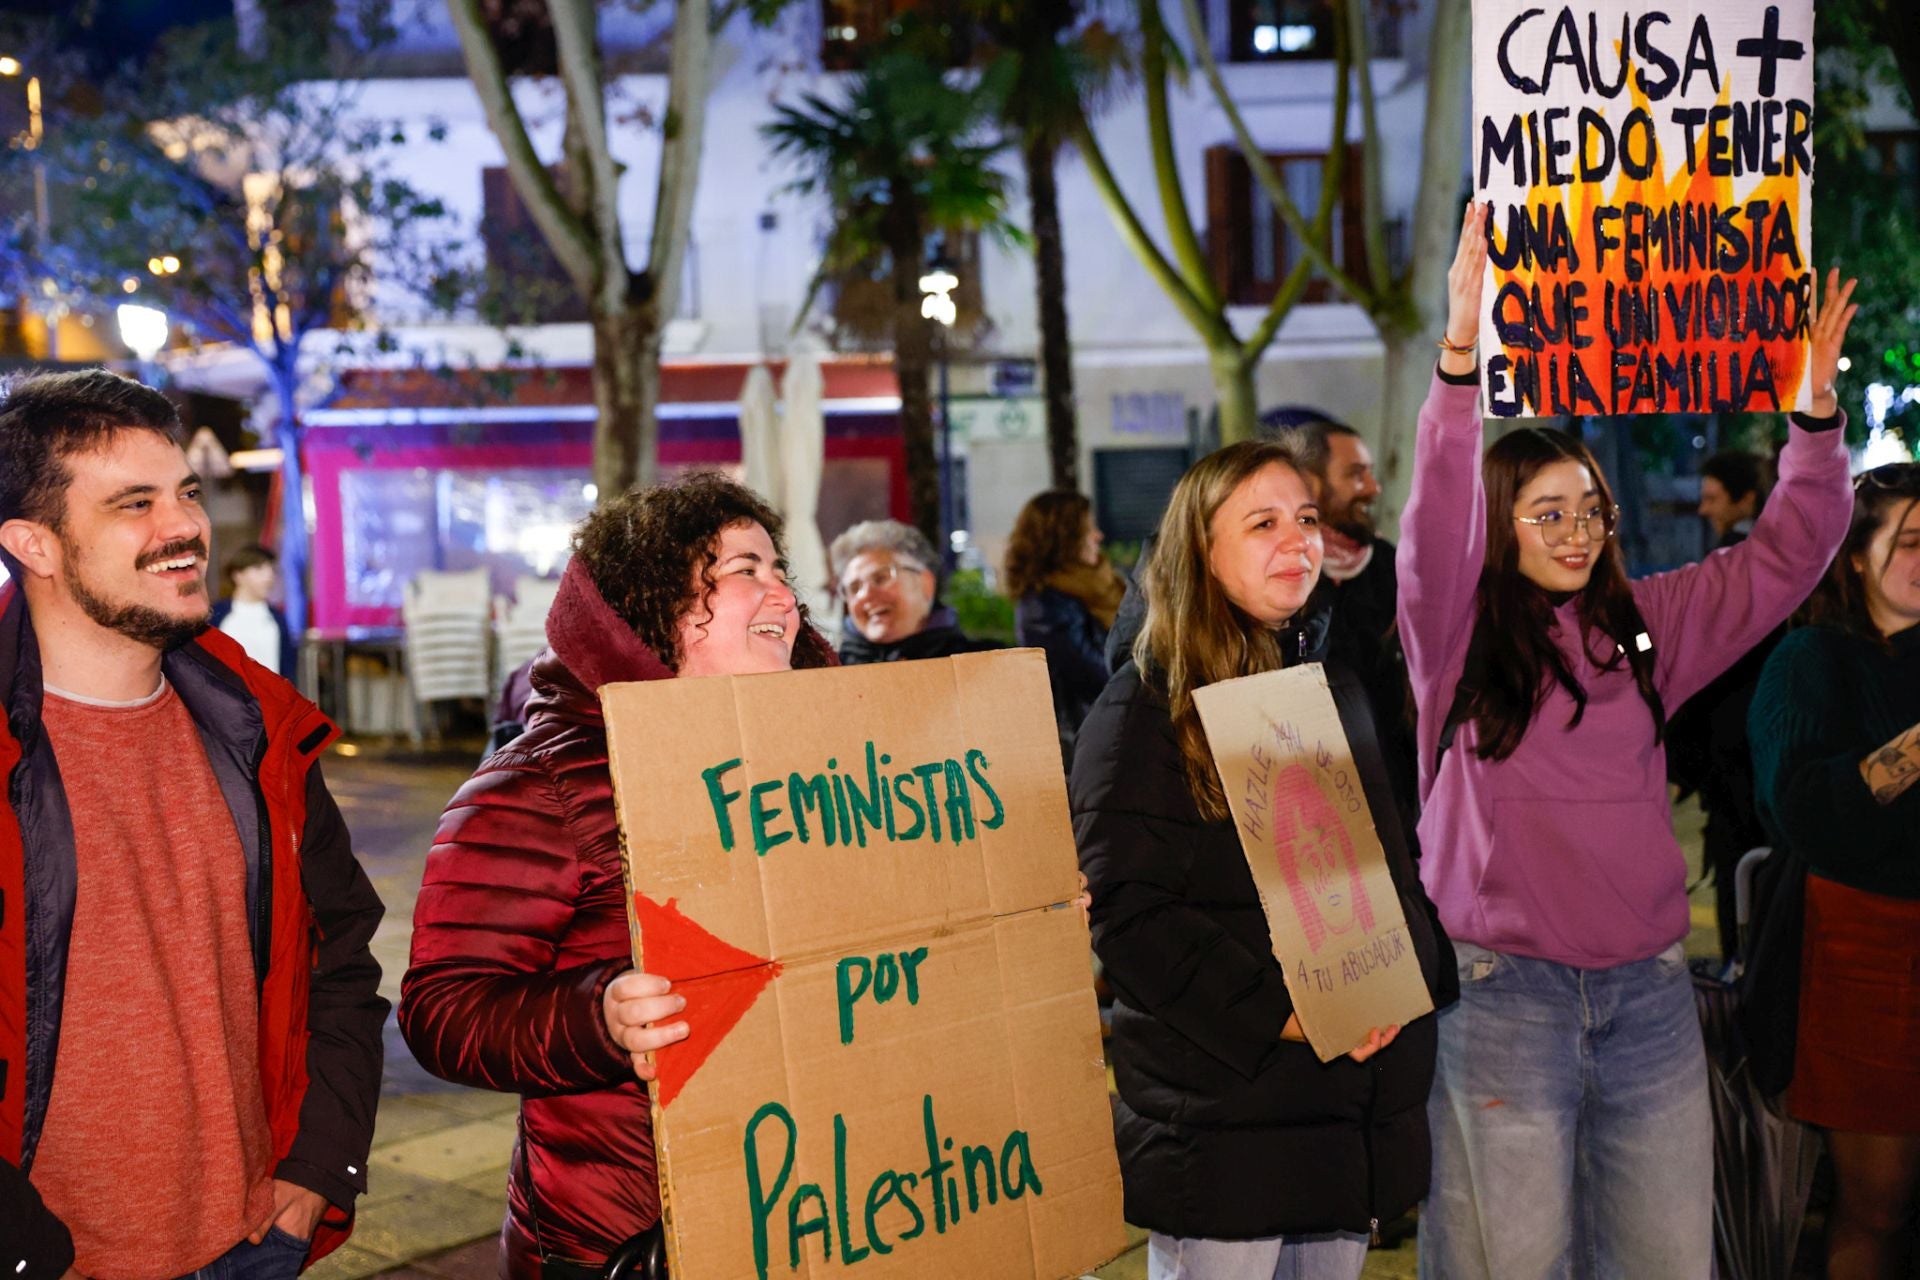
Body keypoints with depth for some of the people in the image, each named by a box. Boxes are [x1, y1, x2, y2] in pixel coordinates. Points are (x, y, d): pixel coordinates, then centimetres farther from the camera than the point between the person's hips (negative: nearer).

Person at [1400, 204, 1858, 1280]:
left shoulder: (1644, 625, 10)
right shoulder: (1459, 635, -2)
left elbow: (1787, 555, 13)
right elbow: (1436, 516, -19)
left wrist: (1818, 401, 1)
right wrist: (1462, 348, -32)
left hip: (1648, 988, 5)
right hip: (1504, 983, -4)